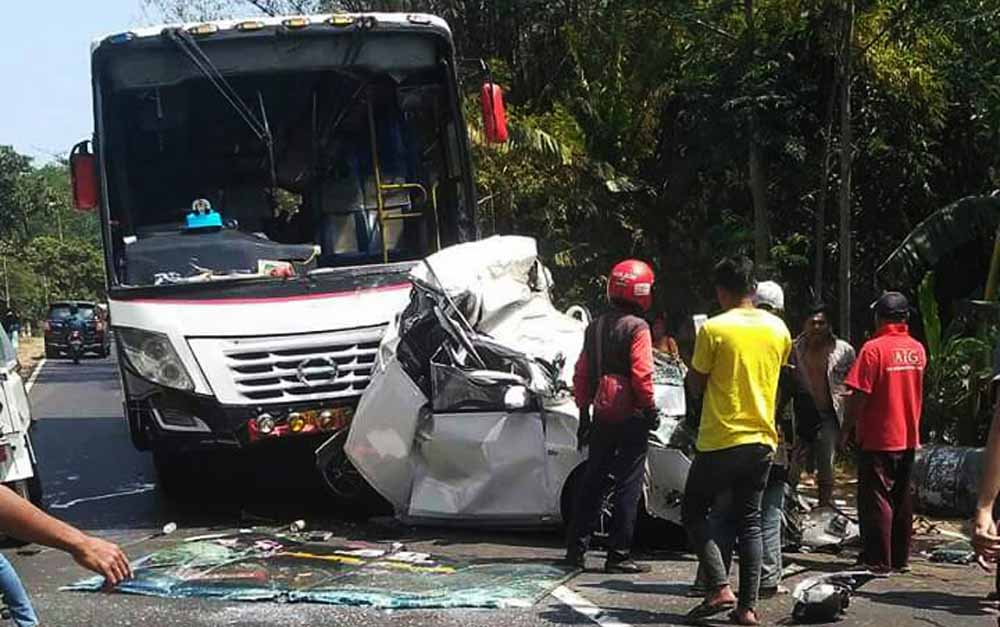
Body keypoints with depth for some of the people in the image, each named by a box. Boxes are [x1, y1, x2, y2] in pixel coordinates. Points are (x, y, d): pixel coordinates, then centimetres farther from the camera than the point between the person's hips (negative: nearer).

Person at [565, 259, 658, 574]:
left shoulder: (595, 326, 10)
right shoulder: (636, 328, -11)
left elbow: (582, 373, 13)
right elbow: (641, 374, -17)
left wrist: (584, 411, 19)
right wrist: (650, 408, -6)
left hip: (601, 415, 7)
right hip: (630, 416, -7)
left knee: (593, 481, 13)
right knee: (628, 485, -2)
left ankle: (576, 548, 16)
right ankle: (618, 555, -2)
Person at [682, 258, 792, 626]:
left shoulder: (713, 329, -12)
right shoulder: (778, 329, 4)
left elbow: (696, 383, -5)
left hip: (720, 441, -5)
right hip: (762, 441, 5)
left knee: (694, 513, 10)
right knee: (749, 521, 11)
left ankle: (719, 589, -5)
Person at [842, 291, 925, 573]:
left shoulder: (874, 348, -15)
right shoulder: (917, 349, 5)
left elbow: (860, 395, -16)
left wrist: (846, 430, -8)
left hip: (877, 438, -6)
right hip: (908, 437, 6)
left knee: (876, 500, -1)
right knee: (902, 500, 13)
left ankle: (878, 560, 0)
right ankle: (901, 558, 19)